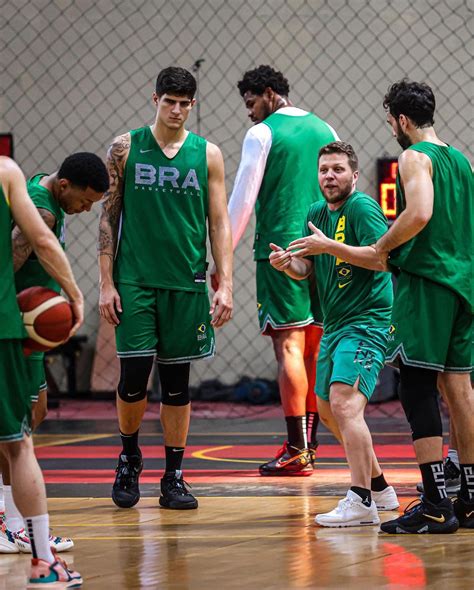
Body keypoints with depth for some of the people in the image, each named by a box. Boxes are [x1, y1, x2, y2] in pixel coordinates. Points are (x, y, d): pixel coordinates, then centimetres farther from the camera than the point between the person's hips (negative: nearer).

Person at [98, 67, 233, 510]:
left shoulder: (207, 154, 5)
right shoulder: (125, 148, 2)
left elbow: (219, 223, 6)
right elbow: (108, 216, 3)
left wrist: (225, 286, -3)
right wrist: (106, 284, -3)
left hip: (186, 284, 1)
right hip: (134, 279, -1)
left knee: (177, 381, 4)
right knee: (133, 375, -7)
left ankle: (173, 478, 12)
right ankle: (129, 457, 18)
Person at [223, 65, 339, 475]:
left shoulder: (262, 134, -4)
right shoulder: (325, 130, 14)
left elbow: (242, 201, -7)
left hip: (280, 249, -6)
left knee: (289, 346, -8)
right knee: (313, 349, 11)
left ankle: (296, 452, -12)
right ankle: (309, 445, 17)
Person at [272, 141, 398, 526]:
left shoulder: (362, 207, -12)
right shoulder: (317, 213, 13)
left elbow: (383, 258, -24)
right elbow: (306, 270, 16)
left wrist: (329, 246, -26)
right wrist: (287, 263, -7)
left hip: (367, 321, -10)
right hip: (334, 325, 10)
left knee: (344, 403, -24)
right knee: (328, 410, 18)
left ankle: (362, 503, -28)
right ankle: (379, 487, 31)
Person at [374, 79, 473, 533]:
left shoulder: (415, 157, -8)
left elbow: (420, 213, -24)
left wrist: (383, 246, -9)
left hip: (425, 280, -8)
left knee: (417, 388, -7)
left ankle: (435, 507, -12)